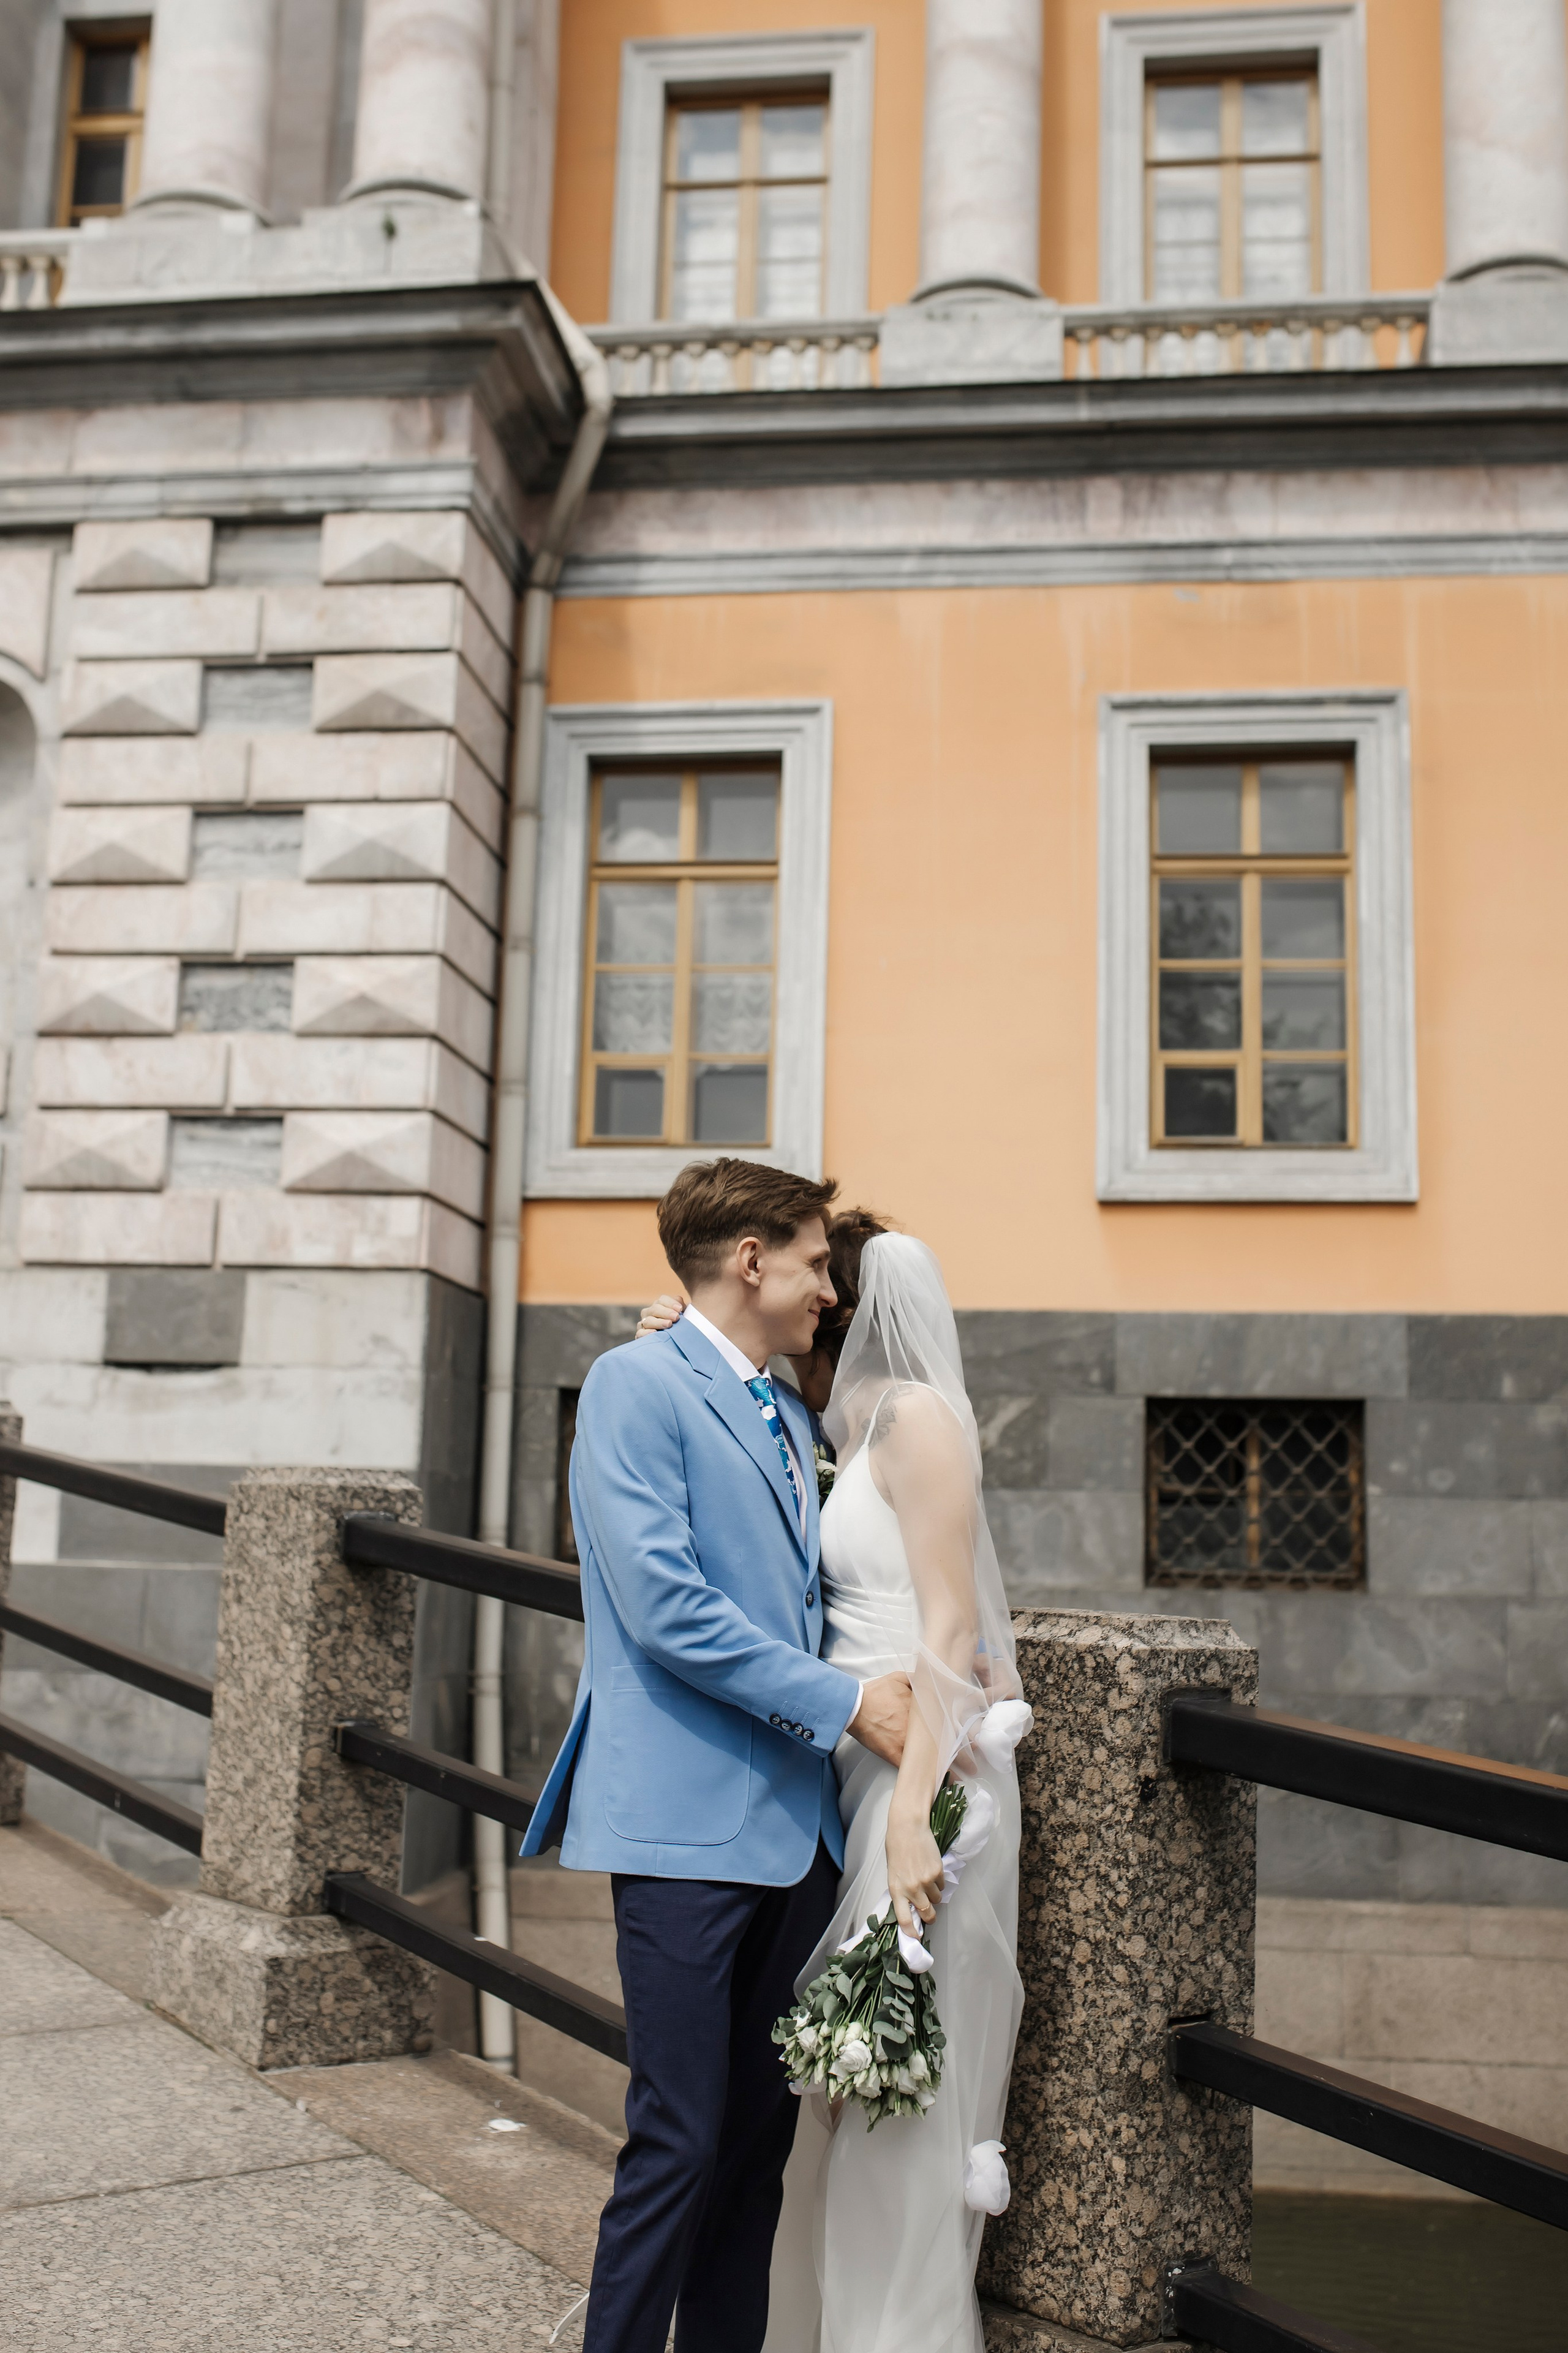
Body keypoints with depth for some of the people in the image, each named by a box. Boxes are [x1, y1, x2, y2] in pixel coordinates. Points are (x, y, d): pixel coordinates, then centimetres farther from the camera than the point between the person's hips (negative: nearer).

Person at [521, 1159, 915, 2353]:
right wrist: (844, 1703, -13)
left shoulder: (789, 1417, 19)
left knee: (761, 2130, 13)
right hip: (688, 1820, -8)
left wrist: (917, 1671, 8)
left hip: (794, 1824, 8)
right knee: (680, 2140, -5)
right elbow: (664, 1608, -16)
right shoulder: (636, 1383, -7)